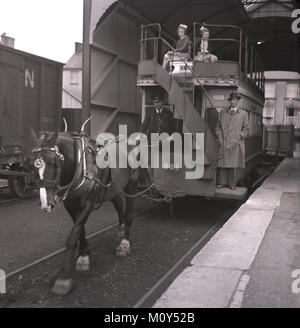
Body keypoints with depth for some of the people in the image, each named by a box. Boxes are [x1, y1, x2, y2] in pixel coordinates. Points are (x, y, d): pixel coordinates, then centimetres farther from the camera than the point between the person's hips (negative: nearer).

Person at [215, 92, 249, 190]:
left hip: (235, 144, -1)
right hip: (223, 143, 1)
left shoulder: (243, 114, 10)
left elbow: (246, 128, 12)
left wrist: (240, 137, -4)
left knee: (233, 164, 0)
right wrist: (220, 138, 1)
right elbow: (218, 126, 13)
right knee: (221, 163, -2)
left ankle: (232, 183, 10)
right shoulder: (223, 112, 13)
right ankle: (221, 182, 6)